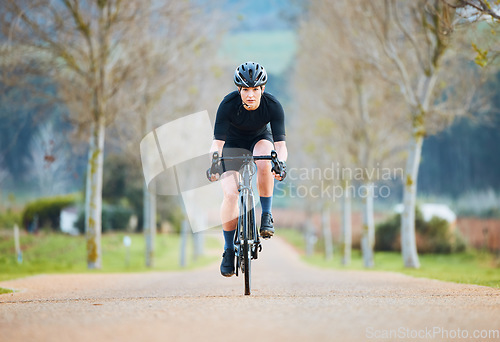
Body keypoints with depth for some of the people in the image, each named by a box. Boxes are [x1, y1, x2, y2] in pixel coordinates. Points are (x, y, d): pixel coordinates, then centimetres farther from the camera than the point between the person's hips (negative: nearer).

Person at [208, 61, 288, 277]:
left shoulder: (273, 106, -29)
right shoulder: (228, 105, -31)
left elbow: (280, 143, -33)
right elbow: (217, 141, -32)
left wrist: (280, 162, -53)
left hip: (260, 139, 1)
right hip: (233, 143, 0)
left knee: (264, 161, -36)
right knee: (230, 194, -19)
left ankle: (266, 216, -17)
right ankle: (229, 249, -3)